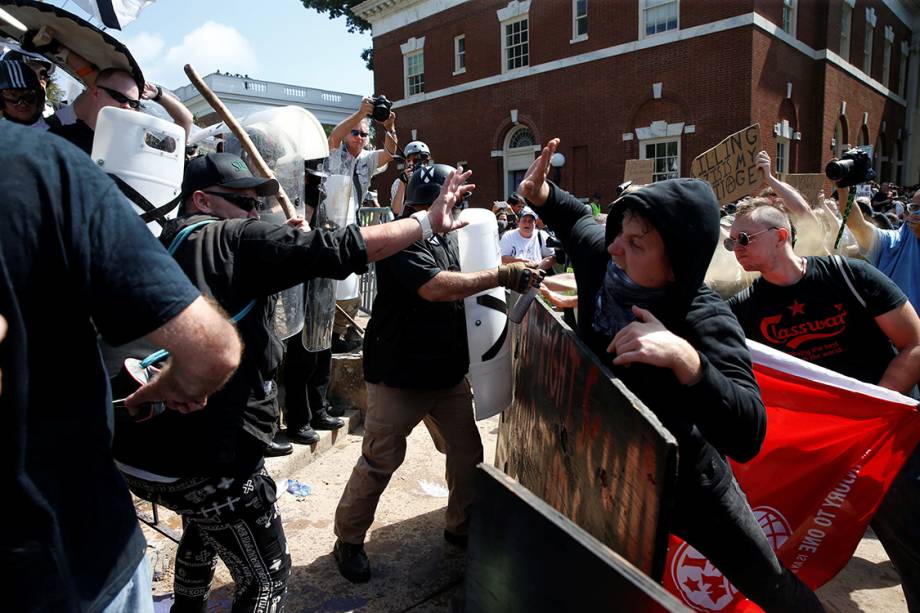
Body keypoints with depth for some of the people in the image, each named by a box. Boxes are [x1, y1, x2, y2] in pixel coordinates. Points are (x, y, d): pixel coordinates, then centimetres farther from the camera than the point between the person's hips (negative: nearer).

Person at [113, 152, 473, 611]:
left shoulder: (167, 246, 12)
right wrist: (427, 221, -13)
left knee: (205, 528, 36)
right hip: (208, 457, -9)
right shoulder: (234, 239, -12)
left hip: (141, 449, 9)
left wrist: (282, 239, 14)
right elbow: (338, 250, -20)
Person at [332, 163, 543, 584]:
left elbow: (464, 285, 16)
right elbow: (436, 287, -32)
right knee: (379, 463, 4)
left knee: (468, 455, 14)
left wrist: (518, 276, -1)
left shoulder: (447, 238, 11)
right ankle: (348, 540, 24)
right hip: (399, 375, -8)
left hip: (449, 372, 8)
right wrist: (501, 276, -27)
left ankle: (461, 526, 35)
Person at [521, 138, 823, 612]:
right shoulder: (599, 256, -18)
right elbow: (577, 218, 7)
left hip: (684, 482, -4)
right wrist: (541, 195, -12)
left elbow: (747, 436, -43)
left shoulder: (706, 321, -32)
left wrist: (684, 358, -58)